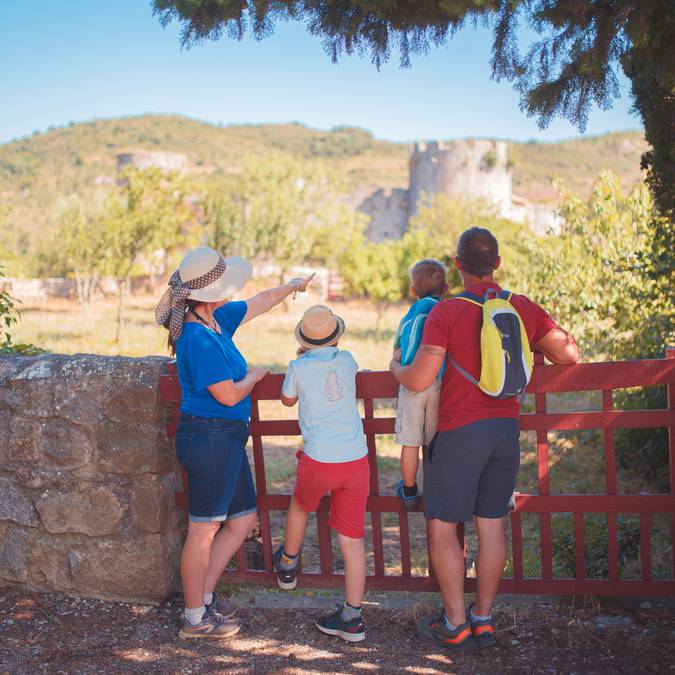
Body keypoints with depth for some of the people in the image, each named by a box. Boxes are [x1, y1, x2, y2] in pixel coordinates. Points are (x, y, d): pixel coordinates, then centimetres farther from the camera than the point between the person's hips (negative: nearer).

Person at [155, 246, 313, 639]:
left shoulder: (217, 320, 8)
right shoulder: (199, 340, -21)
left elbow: (260, 303, 25)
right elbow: (229, 395, -19)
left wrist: (293, 286, 38)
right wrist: (254, 376, 0)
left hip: (226, 440, 10)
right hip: (210, 439, -10)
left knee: (244, 520, 17)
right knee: (204, 530, 1)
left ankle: (204, 595, 27)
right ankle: (195, 618, 13)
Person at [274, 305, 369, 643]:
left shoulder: (299, 367, -2)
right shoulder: (347, 360, 6)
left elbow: (287, 399, 19)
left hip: (319, 461, -2)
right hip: (356, 460, 2)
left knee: (300, 506, 29)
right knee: (352, 538, 4)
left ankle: (287, 565, 50)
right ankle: (351, 617, 5)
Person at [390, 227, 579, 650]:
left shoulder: (446, 312, -12)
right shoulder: (523, 308, 3)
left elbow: (419, 380, -16)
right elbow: (568, 354, 5)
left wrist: (396, 367, 6)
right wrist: (533, 345, 24)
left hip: (459, 431, -5)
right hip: (506, 427, 5)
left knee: (443, 526, 6)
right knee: (492, 525, 11)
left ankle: (455, 626, 10)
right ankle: (483, 620, 19)